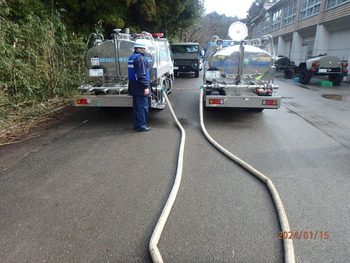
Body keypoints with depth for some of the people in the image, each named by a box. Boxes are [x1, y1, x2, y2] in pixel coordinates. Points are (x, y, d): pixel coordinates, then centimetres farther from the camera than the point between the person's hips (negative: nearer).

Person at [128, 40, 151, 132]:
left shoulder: (131, 57, 18)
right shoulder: (139, 58, -14)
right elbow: (142, 74, -21)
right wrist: (146, 87, -22)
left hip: (134, 88, 10)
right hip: (140, 87, -10)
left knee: (136, 106, 15)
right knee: (142, 107, -4)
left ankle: (136, 124, 23)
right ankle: (141, 126, 0)